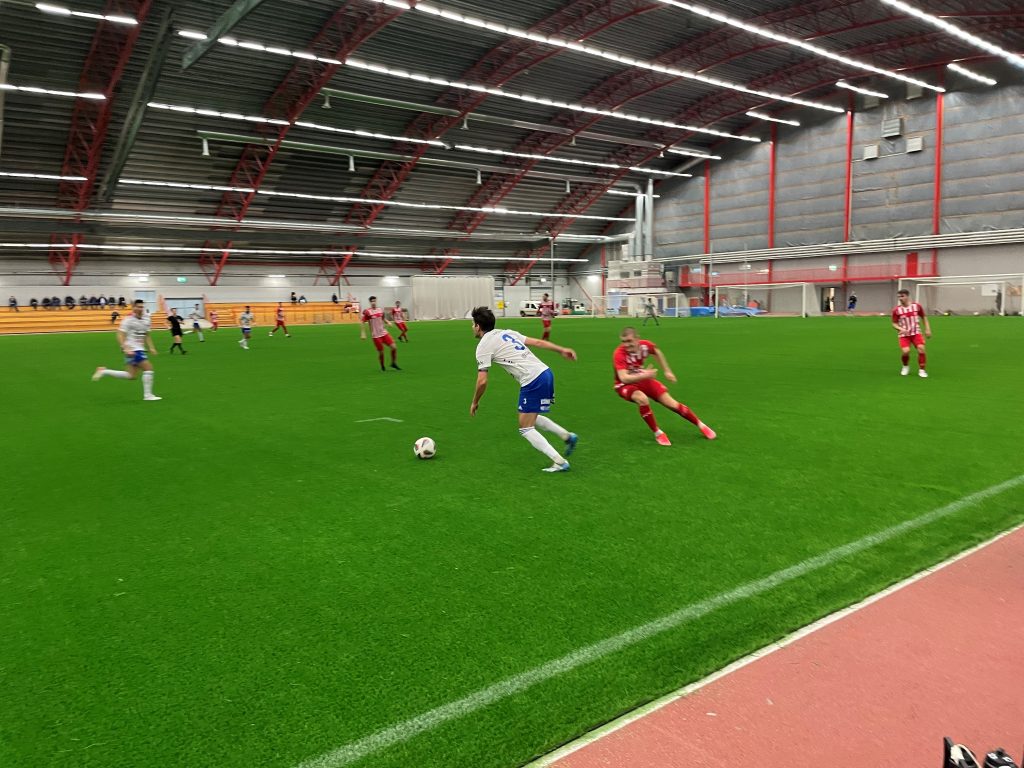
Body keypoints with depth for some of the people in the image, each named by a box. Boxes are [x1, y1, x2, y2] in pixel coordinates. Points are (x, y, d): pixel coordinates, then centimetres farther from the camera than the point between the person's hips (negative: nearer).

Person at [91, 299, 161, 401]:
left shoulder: (146, 320, 11)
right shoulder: (128, 320, -11)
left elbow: (146, 336, 22)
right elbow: (120, 335, -15)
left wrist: (151, 347, 11)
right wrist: (125, 348, -26)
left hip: (139, 349, 8)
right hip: (132, 350, -8)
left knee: (132, 375, 8)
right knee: (148, 368, -13)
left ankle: (103, 371, 20)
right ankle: (147, 395, -5)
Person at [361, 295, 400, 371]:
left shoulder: (380, 310, 5)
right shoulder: (367, 312, -10)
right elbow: (362, 323, -9)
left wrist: (388, 322, 1)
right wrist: (363, 334, -14)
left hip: (384, 333, 5)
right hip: (376, 336, -5)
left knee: (394, 347, -3)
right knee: (381, 352, -1)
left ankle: (394, 363, 17)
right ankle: (382, 367, 24)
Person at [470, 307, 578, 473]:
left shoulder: (483, 346, -2)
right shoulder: (506, 333, 19)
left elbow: (482, 381, -6)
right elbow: (537, 342, 14)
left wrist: (475, 402, 8)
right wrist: (561, 350, 14)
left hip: (533, 381, -8)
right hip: (545, 372, 8)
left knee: (525, 428, 5)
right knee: (531, 417, 28)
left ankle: (560, 462, 0)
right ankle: (568, 437, 25)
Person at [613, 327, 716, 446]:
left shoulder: (645, 345, -18)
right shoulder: (619, 354, -32)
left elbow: (657, 352, 8)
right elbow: (624, 378, -42)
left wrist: (667, 371, 10)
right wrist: (644, 375, -55)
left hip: (643, 380, 4)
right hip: (626, 385, -4)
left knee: (671, 403, -3)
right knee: (643, 399, -36)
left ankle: (701, 425, 17)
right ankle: (657, 433, -15)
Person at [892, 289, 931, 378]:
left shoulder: (917, 306, -2)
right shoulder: (896, 310, -6)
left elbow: (924, 317, 12)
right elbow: (894, 324, 1)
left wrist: (927, 329, 6)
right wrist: (901, 329, -18)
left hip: (916, 333, 1)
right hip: (904, 334, -1)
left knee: (921, 349, -17)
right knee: (905, 351, -20)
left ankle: (921, 370, 1)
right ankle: (905, 366, 13)